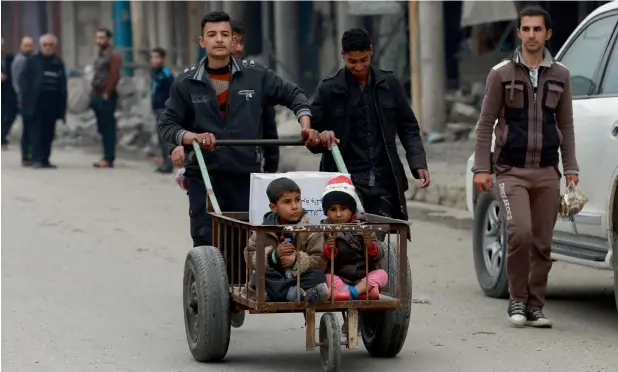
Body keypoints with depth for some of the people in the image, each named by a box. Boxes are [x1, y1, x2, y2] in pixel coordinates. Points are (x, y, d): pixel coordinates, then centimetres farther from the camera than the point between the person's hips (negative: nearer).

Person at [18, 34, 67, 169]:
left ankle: (45, 159, 10)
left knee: (48, 133, 4)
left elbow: (63, 86, 10)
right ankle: (37, 159, -9)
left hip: (52, 103, 3)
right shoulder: (32, 61, 4)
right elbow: (23, 80, 0)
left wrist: (62, 106, 4)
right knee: (36, 131, -7)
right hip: (36, 103, -3)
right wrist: (26, 99, -11)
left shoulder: (58, 63, 12)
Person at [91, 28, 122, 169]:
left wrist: (107, 93, -19)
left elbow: (114, 75, -17)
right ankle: (107, 157, 14)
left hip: (107, 97, -9)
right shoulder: (100, 55, 19)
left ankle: (109, 159, -9)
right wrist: (94, 93, 13)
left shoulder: (113, 55, -9)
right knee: (102, 128, 10)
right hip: (97, 96, 9)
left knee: (108, 128, -8)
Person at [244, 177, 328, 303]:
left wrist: (297, 261, -21)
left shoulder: (310, 230, 0)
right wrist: (273, 255, -14)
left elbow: (320, 261, -7)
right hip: (274, 279, 1)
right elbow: (250, 256, 2)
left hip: (300, 277, -1)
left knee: (317, 276, -29)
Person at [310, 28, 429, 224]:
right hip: (346, 182, -2)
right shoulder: (329, 89, 2)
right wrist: (321, 138, -19)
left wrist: (418, 163, -2)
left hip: (385, 180, 2)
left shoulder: (389, 84, 7)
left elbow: (408, 127, 12)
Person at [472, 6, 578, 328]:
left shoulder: (560, 76, 10)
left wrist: (570, 168, 6)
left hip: (547, 172, 3)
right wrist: (481, 168, -5)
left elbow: (566, 125, 14)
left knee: (542, 242, 3)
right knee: (520, 232, -18)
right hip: (511, 169, -3)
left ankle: (535, 306, 13)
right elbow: (485, 123, 3)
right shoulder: (501, 74, 2)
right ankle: (517, 300, -2)